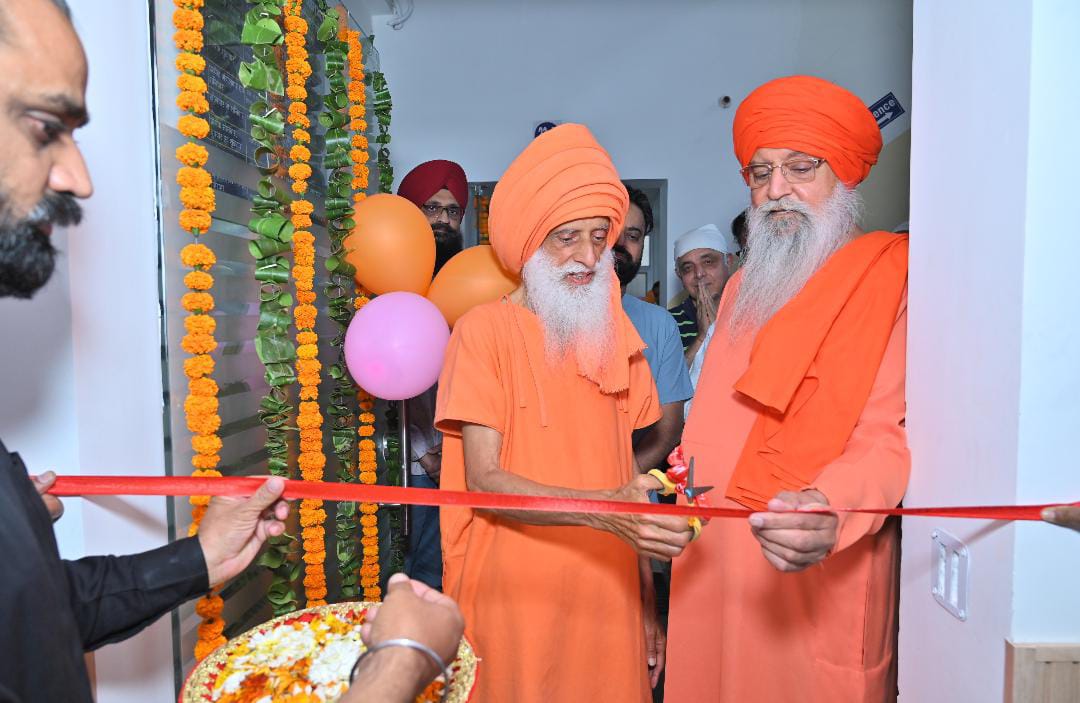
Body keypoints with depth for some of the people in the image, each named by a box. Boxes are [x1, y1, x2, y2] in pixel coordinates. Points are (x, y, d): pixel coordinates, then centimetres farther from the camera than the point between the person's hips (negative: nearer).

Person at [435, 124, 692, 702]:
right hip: (517, 597, -4)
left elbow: (624, 472, 9)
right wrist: (602, 508, -29)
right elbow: (484, 480, -15)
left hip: (606, 597, 4)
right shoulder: (484, 331, -9)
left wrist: (647, 605, 9)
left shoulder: (614, 337, 6)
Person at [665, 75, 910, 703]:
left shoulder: (890, 279, -7)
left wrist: (829, 507, -34)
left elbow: (887, 433, -17)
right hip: (714, 565, 6)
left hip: (821, 578, -5)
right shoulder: (744, 286, 15)